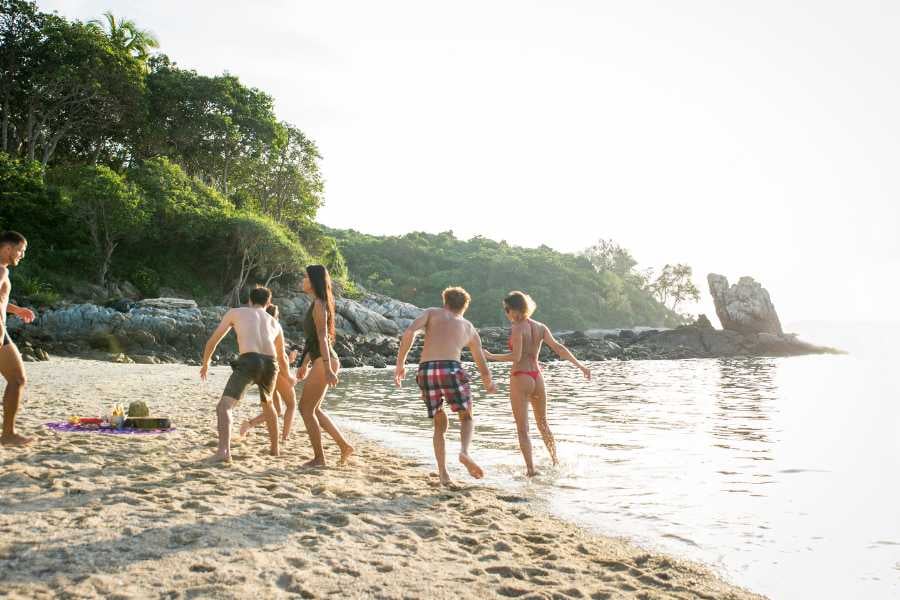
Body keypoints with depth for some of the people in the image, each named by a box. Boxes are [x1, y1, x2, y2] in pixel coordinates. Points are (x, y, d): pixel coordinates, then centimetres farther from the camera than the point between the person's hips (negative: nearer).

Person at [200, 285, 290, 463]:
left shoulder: (235, 312, 24)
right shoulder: (275, 323, 32)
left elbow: (213, 341, 26)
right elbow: (282, 358, 45)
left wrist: (205, 363, 45)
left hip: (249, 361, -4)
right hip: (270, 363, 4)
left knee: (224, 406, -8)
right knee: (267, 404, 31)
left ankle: (223, 451, -30)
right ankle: (274, 448, 41)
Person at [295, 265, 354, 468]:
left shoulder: (318, 304, -12)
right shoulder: (317, 304, 18)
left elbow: (322, 337, -20)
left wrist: (327, 369, -25)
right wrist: (305, 364, 27)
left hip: (324, 361, -10)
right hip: (320, 361, 10)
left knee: (306, 408, -2)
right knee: (313, 409, 16)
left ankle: (319, 457, 5)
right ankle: (344, 445, 19)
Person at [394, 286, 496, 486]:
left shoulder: (432, 313, 22)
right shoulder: (470, 329, 26)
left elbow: (409, 332, 1)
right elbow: (483, 368, 32)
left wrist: (400, 363, 6)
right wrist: (489, 384, 52)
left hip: (425, 371, 1)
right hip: (451, 369, -1)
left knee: (440, 424, 19)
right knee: (467, 417, 19)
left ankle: (443, 472, 8)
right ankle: (464, 452, -10)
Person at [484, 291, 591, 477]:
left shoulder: (517, 328, -12)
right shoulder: (540, 327, 6)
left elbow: (516, 356, -20)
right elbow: (558, 348, 3)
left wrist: (492, 357, -11)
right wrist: (579, 365, 6)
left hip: (520, 378, -6)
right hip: (537, 377, 7)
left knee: (522, 429, 0)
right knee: (543, 424, 23)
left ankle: (530, 469, -6)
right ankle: (556, 463, 33)